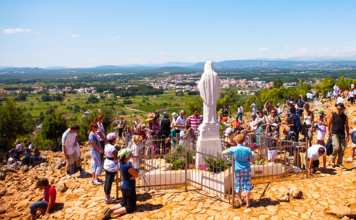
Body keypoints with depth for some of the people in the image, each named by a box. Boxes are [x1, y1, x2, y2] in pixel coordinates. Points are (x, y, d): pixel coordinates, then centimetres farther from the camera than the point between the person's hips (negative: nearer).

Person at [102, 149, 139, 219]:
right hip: (130, 189, -9)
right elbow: (136, 175, -16)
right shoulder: (128, 166, -28)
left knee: (124, 204, 26)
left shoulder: (121, 164, 0)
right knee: (131, 208, 5)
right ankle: (112, 213, -11)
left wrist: (130, 178, -8)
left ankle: (110, 210, 7)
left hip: (124, 187, 9)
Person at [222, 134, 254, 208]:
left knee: (238, 185, 16)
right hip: (247, 170, 1)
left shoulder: (233, 149, -13)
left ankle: (240, 201, 24)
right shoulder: (248, 149, -10)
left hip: (238, 170, -1)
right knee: (247, 186, 8)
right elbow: (252, 160, -6)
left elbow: (223, 153, -5)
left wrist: (231, 153, 10)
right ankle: (247, 203, 12)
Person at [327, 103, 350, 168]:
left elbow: (347, 126, 8)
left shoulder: (345, 116, 3)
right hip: (334, 134, -3)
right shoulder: (333, 115, -3)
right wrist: (328, 132, 3)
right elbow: (329, 124, 7)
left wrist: (348, 136, 4)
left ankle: (340, 163, 13)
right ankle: (332, 160, 5)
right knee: (337, 147, -18)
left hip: (342, 134, 3)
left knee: (342, 148, -1)